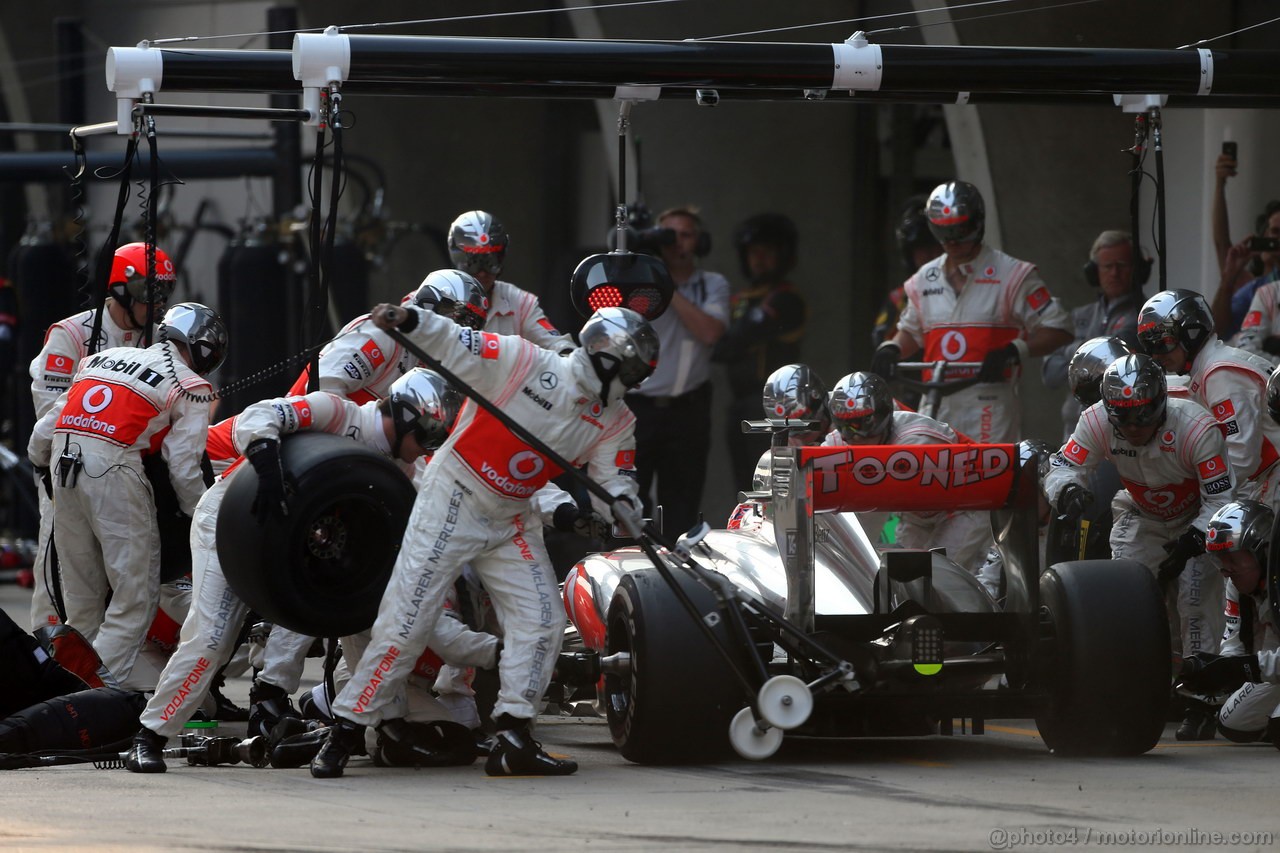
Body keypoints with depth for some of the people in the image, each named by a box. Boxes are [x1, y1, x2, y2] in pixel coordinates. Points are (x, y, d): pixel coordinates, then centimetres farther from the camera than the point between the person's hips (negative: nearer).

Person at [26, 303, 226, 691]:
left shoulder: (105, 357, 23)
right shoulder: (190, 386, 6)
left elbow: (45, 430, 23)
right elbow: (183, 467, 0)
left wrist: (40, 459, 41)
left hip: (65, 466, 6)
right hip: (114, 468, -6)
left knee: (81, 598, 16)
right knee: (136, 596, -1)